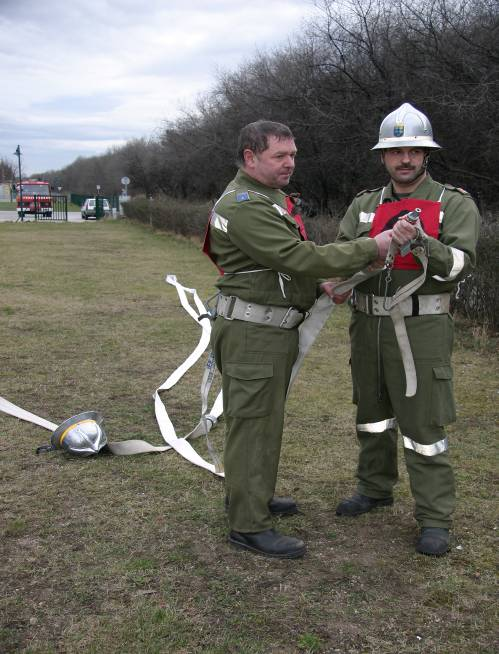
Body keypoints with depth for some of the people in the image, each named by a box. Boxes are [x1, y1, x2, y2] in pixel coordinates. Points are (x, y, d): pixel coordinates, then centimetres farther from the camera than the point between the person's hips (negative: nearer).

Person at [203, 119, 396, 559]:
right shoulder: (245, 206, -20)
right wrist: (370, 250, -22)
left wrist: (322, 285, 6)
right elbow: (298, 257, -26)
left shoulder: (269, 198, 16)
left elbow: (289, 258, 22)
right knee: (254, 423, -4)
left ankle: (249, 494, 36)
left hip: (272, 329, 11)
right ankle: (249, 526, 5)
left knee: (260, 418, 21)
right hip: (253, 335, -11)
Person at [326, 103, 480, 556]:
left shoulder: (455, 204, -3)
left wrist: (420, 241, -31)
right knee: (372, 415, 18)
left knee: (424, 426, -3)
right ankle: (375, 489, 38)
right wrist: (337, 280, -19)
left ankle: (435, 519, 9)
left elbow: (460, 263, -14)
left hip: (421, 328, -5)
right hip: (368, 326, 5)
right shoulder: (364, 205, 11)